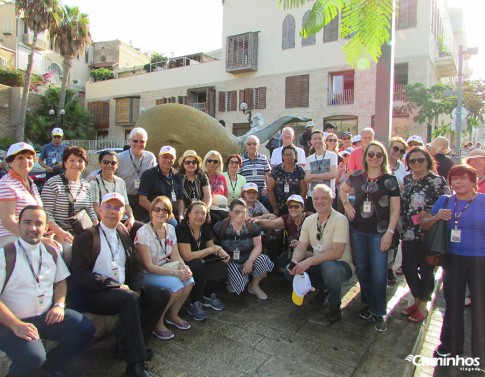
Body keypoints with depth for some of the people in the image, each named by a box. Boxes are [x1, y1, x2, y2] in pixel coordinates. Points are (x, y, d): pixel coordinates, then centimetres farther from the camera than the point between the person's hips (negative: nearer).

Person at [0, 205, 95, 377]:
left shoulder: (51, 253, 6)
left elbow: (60, 281, 16)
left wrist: (59, 305, -2)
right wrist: (16, 325, -23)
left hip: (48, 316, 6)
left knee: (85, 329, -7)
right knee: (33, 356, -30)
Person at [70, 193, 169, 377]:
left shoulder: (123, 234, 13)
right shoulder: (87, 236, -7)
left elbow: (137, 265, 13)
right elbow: (79, 275, -16)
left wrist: (137, 288, -6)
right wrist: (115, 286, -20)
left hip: (121, 289, 7)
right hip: (92, 293, -7)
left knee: (161, 294, -5)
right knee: (129, 299, -32)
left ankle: (132, 344, 1)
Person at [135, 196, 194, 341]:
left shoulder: (170, 228, 2)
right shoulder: (143, 233, -18)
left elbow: (175, 256, 3)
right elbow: (148, 266, -21)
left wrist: (184, 268, -19)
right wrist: (175, 272, -27)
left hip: (165, 268, 6)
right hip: (147, 274, -6)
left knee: (189, 280, -18)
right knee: (176, 285, -28)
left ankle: (173, 315, 5)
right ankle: (157, 323, -6)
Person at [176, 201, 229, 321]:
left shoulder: (205, 227, -3)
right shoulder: (182, 228, -24)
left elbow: (212, 246, 5)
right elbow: (187, 256, -29)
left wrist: (221, 251, -18)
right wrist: (211, 249, -23)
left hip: (200, 260, 7)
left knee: (220, 261, -15)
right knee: (198, 266, -33)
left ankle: (208, 297, 0)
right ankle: (194, 304, -15)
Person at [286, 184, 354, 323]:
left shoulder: (340, 220, -17)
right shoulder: (309, 220, 2)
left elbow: (336, 253, -26)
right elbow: (301, 247, 0)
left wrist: (309, 261, -33)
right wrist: (294, 262, -23)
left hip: (341, 265, -6)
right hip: (318, 264, 6)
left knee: (328, 267, -38)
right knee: (290, 270, -12)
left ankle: (335, 305, -7)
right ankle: (323, 288, 14)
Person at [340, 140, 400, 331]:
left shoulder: (389, 180, -4)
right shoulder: (356, 177, 3)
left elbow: (395, 209, -5)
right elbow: (343, 189, 23)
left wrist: (389, 232, -12)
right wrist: (346, 204, 5)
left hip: (379, 232, -3)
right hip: (357, 231, 3)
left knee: (379, 274, -3)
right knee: (362, 269, 13)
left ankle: (379, 313, 14)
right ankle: (368, 304, 32)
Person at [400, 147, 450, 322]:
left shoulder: (437, 180, -8)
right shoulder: (407, 179, 10)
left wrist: (429, 214, -20)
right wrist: (402, 226, 11)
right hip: (408, 233, 6)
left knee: (425, 269, 6)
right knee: (407, 268, 9)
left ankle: (423, 305, 24)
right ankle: (417, 299, 31)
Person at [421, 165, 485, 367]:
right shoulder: (445, 201, 3)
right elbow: (424, 225, 6)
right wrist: (437, 217, -12)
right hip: (453, 260, 2)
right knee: (453, 303, 12)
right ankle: (450, 346, 30)